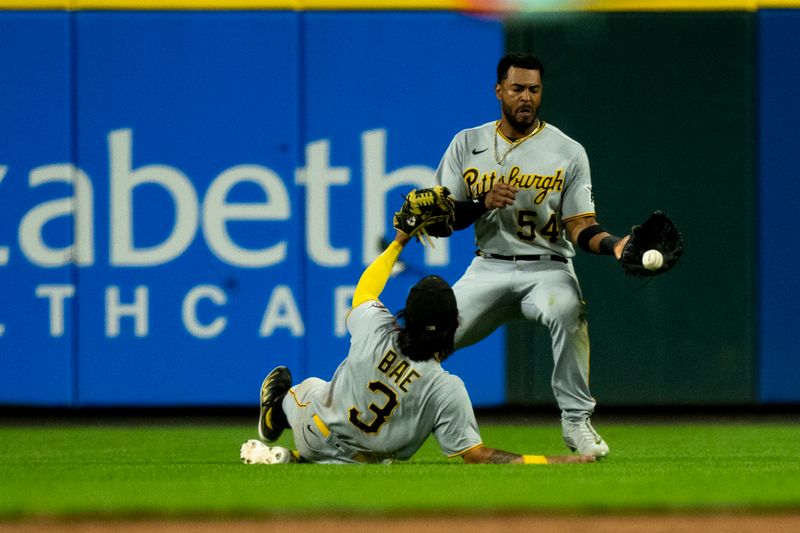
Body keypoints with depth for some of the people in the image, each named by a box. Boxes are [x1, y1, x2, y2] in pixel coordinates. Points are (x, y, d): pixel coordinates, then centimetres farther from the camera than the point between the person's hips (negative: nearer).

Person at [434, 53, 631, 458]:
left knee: (568, 312, -36)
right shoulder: (467, 144, 9)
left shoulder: (568, 152, 3)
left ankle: (577, 420, -25)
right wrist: (483, 204, -13)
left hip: (547, 269, -2)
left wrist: (613, 244, -21)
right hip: (488, 269, 2)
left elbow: (579, 226, -1)